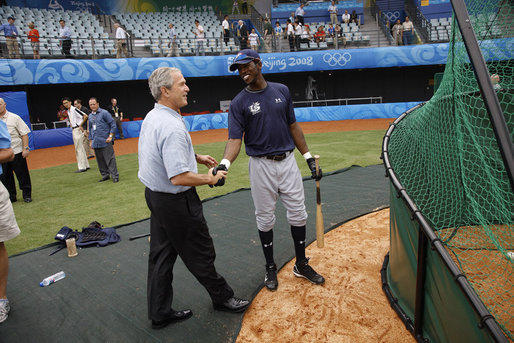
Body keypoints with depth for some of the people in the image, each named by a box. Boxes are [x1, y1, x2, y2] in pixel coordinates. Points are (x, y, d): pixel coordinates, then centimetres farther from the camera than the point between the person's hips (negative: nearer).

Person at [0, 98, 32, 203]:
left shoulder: (14, 118, -2)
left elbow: (24, 133, -5)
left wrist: (26, 148, -13)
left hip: (17, 152, -4)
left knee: (22, 174, 0)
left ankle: (27, 194, 12)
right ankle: (11, 196, 22)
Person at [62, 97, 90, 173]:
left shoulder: (74, 109, -13)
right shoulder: (68, 111, 15)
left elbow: (85, 116, -22)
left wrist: (81, 125, -16)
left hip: (78, 129, -10)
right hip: (73, 130, 10)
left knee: (79, 149, -8)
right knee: (78, 149, 13)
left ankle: (82, 167, -5)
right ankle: (86, 165, 19)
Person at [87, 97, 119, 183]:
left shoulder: (104, 113, -3)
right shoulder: (90, 116, 15)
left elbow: (113, 124, -5)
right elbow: (90, 129, 23)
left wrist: (110, 136, -12)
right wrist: (91, 140, 16)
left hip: (105, 142, -6)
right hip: (96, 143, 6)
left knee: (110, 159, -6)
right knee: (100, 160, 9)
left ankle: (115, 176, -2)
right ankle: (105, 175, 20)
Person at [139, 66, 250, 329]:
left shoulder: (151, 117, 5)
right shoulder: (172, 126, -26)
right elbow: (179, 177, -31)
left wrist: (196, 157, 16)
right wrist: (210, 178, -15)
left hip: (154, 195, 10)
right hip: (176, 201, -10)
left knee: (161, 254, 17)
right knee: (200, 253, 10)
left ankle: (159, 313, 31)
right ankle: (222, 297, 32)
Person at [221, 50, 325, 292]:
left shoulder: (282, 91, 5)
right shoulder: (239, 103, -4)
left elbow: (293, 126, 10)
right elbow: (235, 139, -12)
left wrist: (309, 157, 6)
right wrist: (225, 163, -32)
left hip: (288, 161, 3)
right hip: (261, 165, -2)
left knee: (298, 213, 8)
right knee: (265, 218, 8)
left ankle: (301, 265, 26)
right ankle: (270, 267, 27)